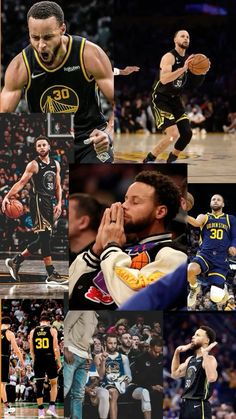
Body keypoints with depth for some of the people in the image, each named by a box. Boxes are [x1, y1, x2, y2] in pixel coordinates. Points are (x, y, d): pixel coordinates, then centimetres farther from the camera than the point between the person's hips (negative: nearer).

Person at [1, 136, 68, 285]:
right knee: (45, 236, -14)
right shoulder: (34, 165, -4)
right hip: (38, 201, -8)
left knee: (44, 239, 10)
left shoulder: (55, 164, 15)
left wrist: (59, 203, 6)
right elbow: (21, 183, -9)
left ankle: (15, 262, 22)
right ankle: (52, 274, -17)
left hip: (49, 203, 8)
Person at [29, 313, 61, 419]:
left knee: (39, 386, 6)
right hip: (50, 359, -2)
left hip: (38, 360, 2)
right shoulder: (52, 330, 0)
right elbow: (56, 348, -5)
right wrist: (59, 362, 2)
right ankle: (52, 407, 3)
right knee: (54, 383, 15)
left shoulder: (33, 331, 7)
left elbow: (31, 350, 8)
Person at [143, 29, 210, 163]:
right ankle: (148, 161, -8)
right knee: (173, 134, -20)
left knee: (187, 133, 0)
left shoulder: (188, 59, 8)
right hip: (161, 99, -8)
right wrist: (183, 68, -37)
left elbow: (196, 82, 13)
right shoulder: (169, 57, -16)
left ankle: (171, 161, 20)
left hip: (175, 100, 8)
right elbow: (164, 79, -31)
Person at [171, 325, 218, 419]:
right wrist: (177, 353, 21)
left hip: (199, 406, -9)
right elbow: (175, 374, 29)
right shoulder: (190, 359, 16)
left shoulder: (209, 359, -12)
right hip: (186, 405, 9)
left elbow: (212, 378, -32)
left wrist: (205, 353, -31)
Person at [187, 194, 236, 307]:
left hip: (221, 259, 0)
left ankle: (223, 287, 29)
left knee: (216, 297, -13)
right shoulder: (205, 217, 13)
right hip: (204, 254, 0)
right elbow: (197, 223, -11)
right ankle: (194, 288, 0)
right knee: (190, 270, -37)